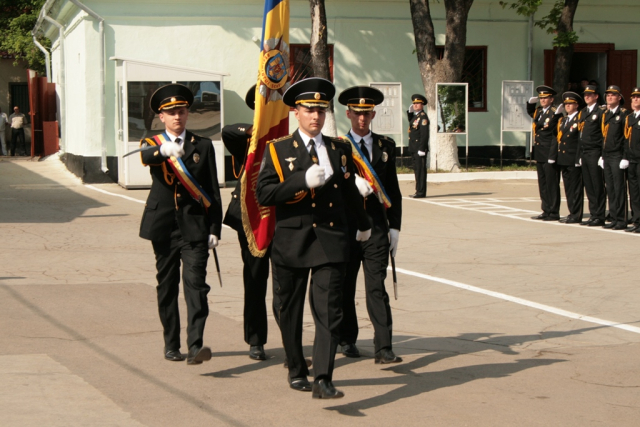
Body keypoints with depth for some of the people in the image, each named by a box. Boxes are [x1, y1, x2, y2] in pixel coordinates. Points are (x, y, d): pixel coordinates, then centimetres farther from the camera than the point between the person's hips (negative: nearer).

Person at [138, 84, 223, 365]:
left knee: (195, 283, -14)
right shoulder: (152, 144, 6)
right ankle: (171, 344, 21)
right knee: (167, 286, 9)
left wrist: (214, 229, -1)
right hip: (163, 226, 1)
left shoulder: (203, 146, 7)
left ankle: (195, 346, -22)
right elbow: (145, 157, -21)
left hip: (194, 227, -1)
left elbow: (213, 191, 6)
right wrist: (164, 150, -44)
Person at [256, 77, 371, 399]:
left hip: (331, 240, 1)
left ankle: (323, 380, -14)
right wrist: (303, 181, -19)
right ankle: (297, 371, 29)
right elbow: (264, 194, -10)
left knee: (329, 311, -10)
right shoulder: (278, 150, 2)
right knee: (290, 311, 11)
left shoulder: (340, 149, 10)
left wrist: (363, 224, 37)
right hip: (291, 240, 0)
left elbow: (349, 192, 25)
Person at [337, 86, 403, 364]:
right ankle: (347, 340, 25)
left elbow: (393, 190, 11)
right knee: (345, 287, 9)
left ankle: (383, 349, -8)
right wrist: (352, 182, -25)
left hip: (377, 227, 1)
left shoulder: (385, 146, 10)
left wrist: (394, 226, 5)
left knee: (377, 288, -5)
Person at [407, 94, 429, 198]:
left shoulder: (423, 117, -13)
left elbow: (424, 134, -19)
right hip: (414, 148, 10)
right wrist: (409, 111, 22)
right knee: (417, 169, 12)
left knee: (420, 169, -7)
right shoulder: (415, 115, 15)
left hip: (420, 148, -10)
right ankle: (419, 191, 17)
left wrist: (421, 149, -23)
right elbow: (410, 122, 39)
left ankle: (421, 192, -5)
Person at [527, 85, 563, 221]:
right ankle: (546, 211, 18)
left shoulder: (555, 113, -9)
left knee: (552, 184, -3)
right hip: (539, 154, 8)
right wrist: (531, 103, 18)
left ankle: (554, 213, 2)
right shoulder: (538, 111, 13)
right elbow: (530, 112, 33)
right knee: (543, 184, 12)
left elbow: (556, 131, -14)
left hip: (549, 153, -8)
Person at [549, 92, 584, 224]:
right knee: (568, 188, 11)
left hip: (574, 160, -8)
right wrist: (552, 156, 8)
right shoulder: (562, 121, 17)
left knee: (576, 188, -3)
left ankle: (576, 215, -1)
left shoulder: (580, 120, -6)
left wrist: (579, 158, -17)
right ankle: (572, 213, 17)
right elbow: (556, 139, 16)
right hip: (563, 160, 8)